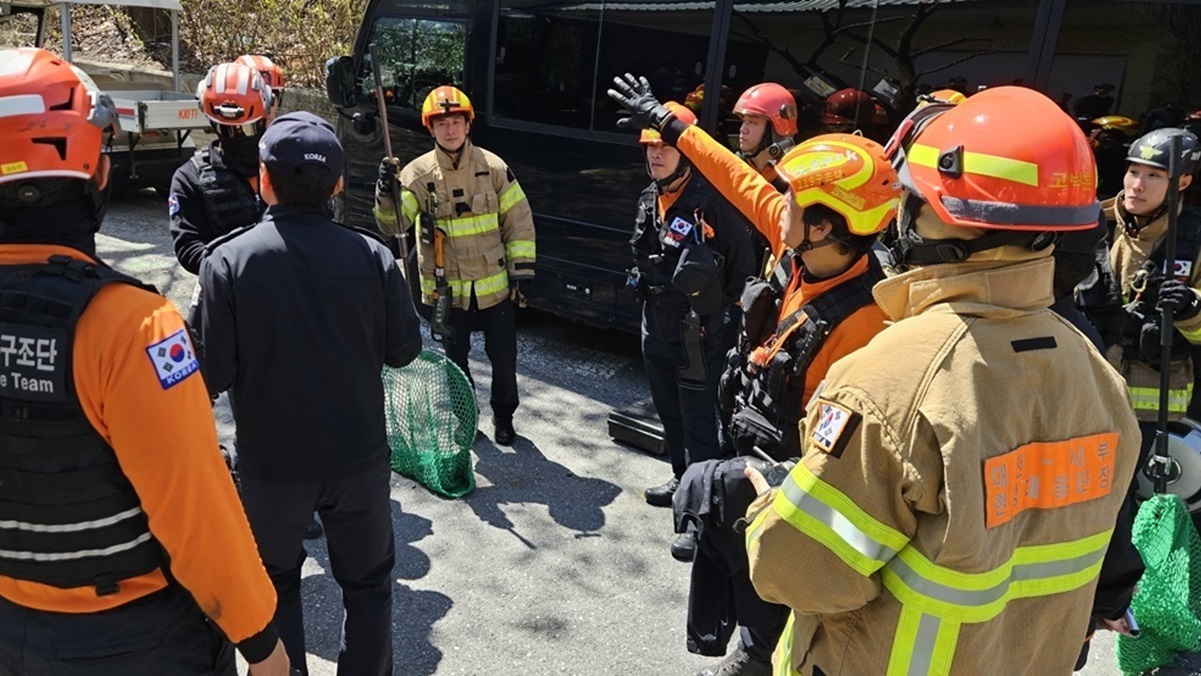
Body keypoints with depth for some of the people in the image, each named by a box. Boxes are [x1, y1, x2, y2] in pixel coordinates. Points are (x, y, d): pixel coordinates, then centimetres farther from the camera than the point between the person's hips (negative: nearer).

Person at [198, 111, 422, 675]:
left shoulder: (227, 261, -16)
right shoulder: (371, 255, -13)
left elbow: (215, 374, -14)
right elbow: (403, 349, -4)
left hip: (270, 460, 0)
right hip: (359, 455, 1)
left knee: (274, 582, 24)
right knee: (367, 581, 21)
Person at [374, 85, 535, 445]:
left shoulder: (493, 167, -5)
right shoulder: (418, 173, -6)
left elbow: (519, 222, 0)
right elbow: (393, 224, -13)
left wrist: (522, 270, -2)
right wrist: (386, 192, -32)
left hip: (494, 286, 0)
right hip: (447, 290, 1)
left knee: (504, 358, 9)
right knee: (455, 361, 16)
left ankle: (503, 416, 34)